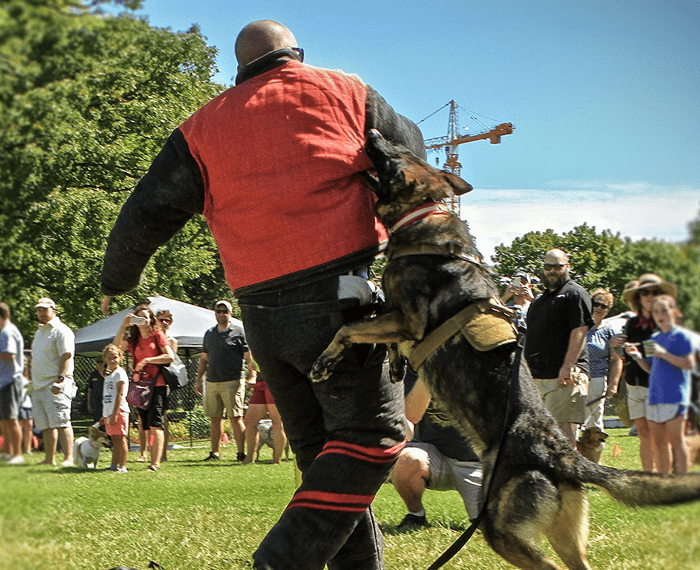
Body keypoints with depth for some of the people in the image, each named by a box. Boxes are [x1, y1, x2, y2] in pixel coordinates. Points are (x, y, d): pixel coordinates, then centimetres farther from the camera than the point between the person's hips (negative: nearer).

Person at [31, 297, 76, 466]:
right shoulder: (39, 332, 22)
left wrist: (60, 379, -24)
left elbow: (66, 356, -15)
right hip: (38, 385, 9)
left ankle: (68, 458, -17)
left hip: (56, 385, -9)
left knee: (61, 421, -14)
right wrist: (32, 382, 21)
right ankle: (49, 459, 14)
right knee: (45, 425, 9)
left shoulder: (61, 331, -7)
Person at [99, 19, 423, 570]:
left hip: (264, 314, 4)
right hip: (342, 295, -4)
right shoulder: (343, 92, 8)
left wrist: (116, 284, 23)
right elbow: (411, 149, 21)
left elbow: (145, 218, 8)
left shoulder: (204, 128, 12)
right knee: (372, 434, -1)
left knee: (320, 451, 14)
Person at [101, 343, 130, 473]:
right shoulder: (109, 375, 19)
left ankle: (122, 466, -9)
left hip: (119, 411, -9)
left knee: (120, 438, -8)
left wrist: (115, 413, -21)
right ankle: (114, 465, 16)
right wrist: (104, 415, 20)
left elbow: (120, 394, -16)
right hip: (109, 412, 9)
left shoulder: (120, 373, -9)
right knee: (114, 439, 12)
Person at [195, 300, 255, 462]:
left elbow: (249, 357, -2)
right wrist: (198, 380, 17)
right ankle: (215, 453, 15)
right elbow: (204, 359, 22)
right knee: (215, 418, 8)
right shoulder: (209, 333, 17)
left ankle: (241, 453, -9)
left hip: (232, 382, -5)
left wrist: (252, 376, -14)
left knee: (235, 418, -9)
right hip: (212, 382, 5)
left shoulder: (239, 332, 1)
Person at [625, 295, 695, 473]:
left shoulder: (681, 336, -4)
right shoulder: (654, 338, 17)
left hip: (674, 396, -7)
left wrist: (663, 353, -18)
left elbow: (689, 364, -14)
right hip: (655, 396, 7)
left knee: (676, 439, -7)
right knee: (658, 442, 8)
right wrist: (637, 356, 4)